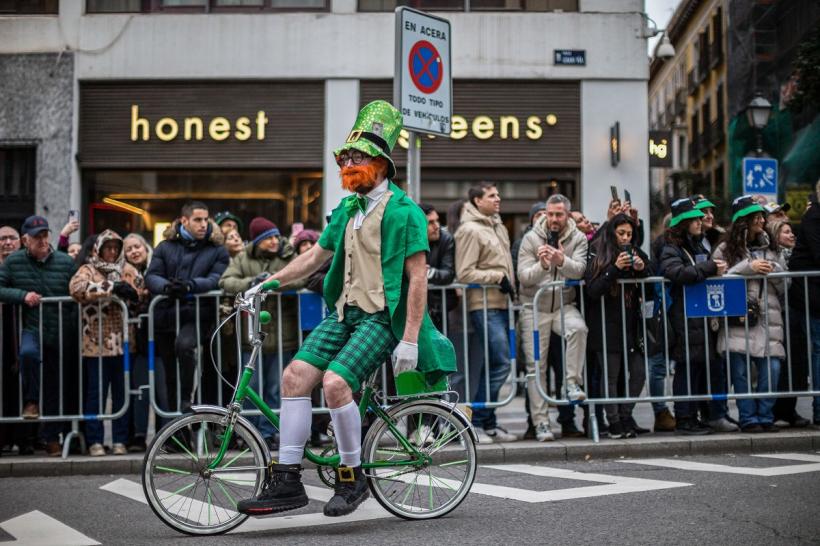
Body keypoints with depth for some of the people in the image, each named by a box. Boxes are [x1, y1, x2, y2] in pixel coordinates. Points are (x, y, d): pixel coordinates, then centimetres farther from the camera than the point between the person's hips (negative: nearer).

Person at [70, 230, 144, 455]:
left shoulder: (128, 270, 16)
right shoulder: (88, 270, 6)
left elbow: (143, 290, 10)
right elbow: (77, 287, -14)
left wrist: (133, 293, -13)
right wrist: (112, 287, -20)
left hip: (123, 342, 3)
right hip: (96, 343, -3)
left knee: (122, 394, 4)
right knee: (96, 393, 0)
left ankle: (120, 441, 11)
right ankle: (95, 441, 6)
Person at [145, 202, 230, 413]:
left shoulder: (217, 250, 7)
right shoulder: (165, 247, 13)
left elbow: (216, 279, -8)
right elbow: (151, 276, 3)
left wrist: (190, 285, -26)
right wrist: (166, 286, -20)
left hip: (197, 315, -4)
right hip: (166, 315, 4)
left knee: (184, 345, -34)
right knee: (170, 373, 8)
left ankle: (186, 399, -20)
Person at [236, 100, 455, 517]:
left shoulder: (403, 212, -8)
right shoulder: (347, 211, 15)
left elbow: (418, 278, -13)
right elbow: (315, 256, 23)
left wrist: (410, 340, -18)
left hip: (382, 316, -7)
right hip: (344, 311, 7)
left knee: (335, 382, -25)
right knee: (295, 374, -9)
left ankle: (352, 479, -6)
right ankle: (286, 480, -5)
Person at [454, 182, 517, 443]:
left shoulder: (498, 226, 17)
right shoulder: (470, 229, -10)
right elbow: (465, 273, -14)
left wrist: (510, 284, 14)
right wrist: (497, 277, -13)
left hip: (502, 303, 9)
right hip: (484, 304, -9)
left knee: (495, 363, 10)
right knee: (501, 363, -12)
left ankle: (488, 423, 16)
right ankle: (476, 422, -4)